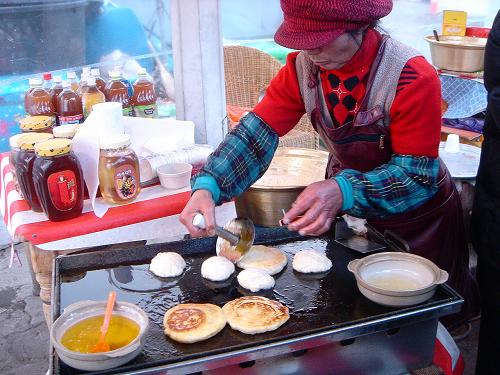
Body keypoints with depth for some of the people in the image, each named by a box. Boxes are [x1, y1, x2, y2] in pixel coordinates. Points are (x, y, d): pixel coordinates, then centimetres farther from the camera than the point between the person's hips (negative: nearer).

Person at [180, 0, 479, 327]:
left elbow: (417, 174, -30)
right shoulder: (303, 67, -16)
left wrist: (345, 191, -48)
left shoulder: (413, 78, -31)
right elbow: (257, 131, -20)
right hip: (350, 213, 4)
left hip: (416, 217, -3)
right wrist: (207, 186, -36)